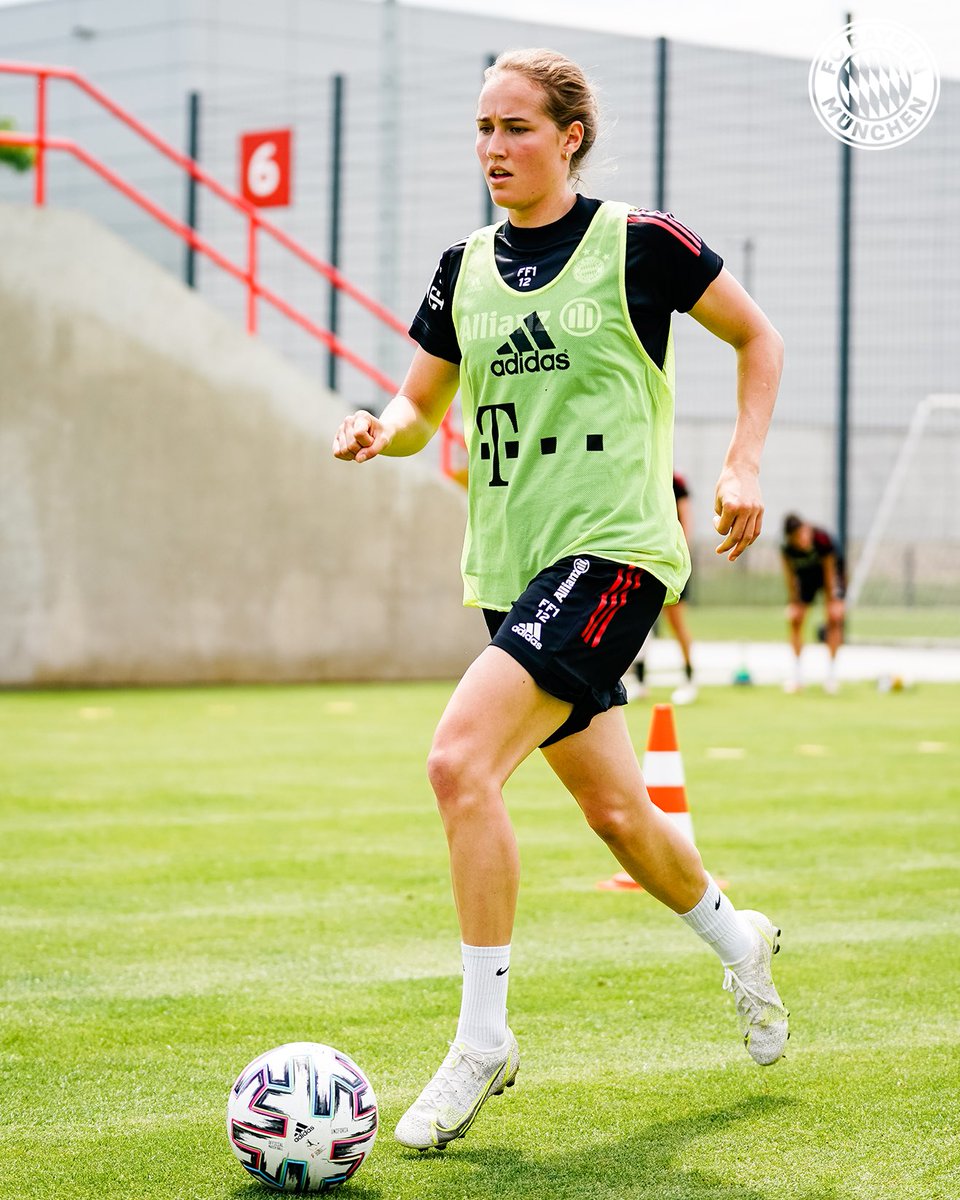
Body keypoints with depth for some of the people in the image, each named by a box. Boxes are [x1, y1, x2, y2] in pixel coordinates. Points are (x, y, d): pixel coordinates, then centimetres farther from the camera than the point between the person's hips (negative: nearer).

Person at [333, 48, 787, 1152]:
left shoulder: (637, 244, -5)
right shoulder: (464, 271, 10)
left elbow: (757, 338, 7)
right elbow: (423, 407, 19)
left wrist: (742, 463, -4)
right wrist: (380, 430, -4)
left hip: (613, 551, -6)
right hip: (512, 568, 7)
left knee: (460, 759, -23)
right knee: (616, 813, 16)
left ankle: (482, 1038, -14)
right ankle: (737, 939, 45)